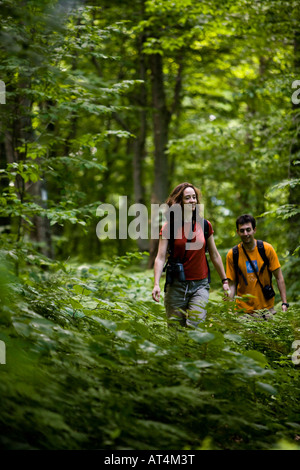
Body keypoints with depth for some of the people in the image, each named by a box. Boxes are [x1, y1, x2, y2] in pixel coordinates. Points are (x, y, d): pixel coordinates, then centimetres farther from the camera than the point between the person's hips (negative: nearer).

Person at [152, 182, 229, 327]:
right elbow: (160, 257, -9)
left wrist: (224, 281, 17)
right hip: (176, 285, -1)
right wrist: (156, 284, -22)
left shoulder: (204, 225, 5)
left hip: (200, 284, 1)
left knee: (194, 325, -14)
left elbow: (214, 255, 15)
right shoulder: (169, 226, -3)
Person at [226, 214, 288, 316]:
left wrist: (284, 303, -5)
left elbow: (279, 278, 0)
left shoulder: (267, 249, -4)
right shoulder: (232, 255, -4)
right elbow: (232, 284, 0)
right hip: (243, 309, 0)